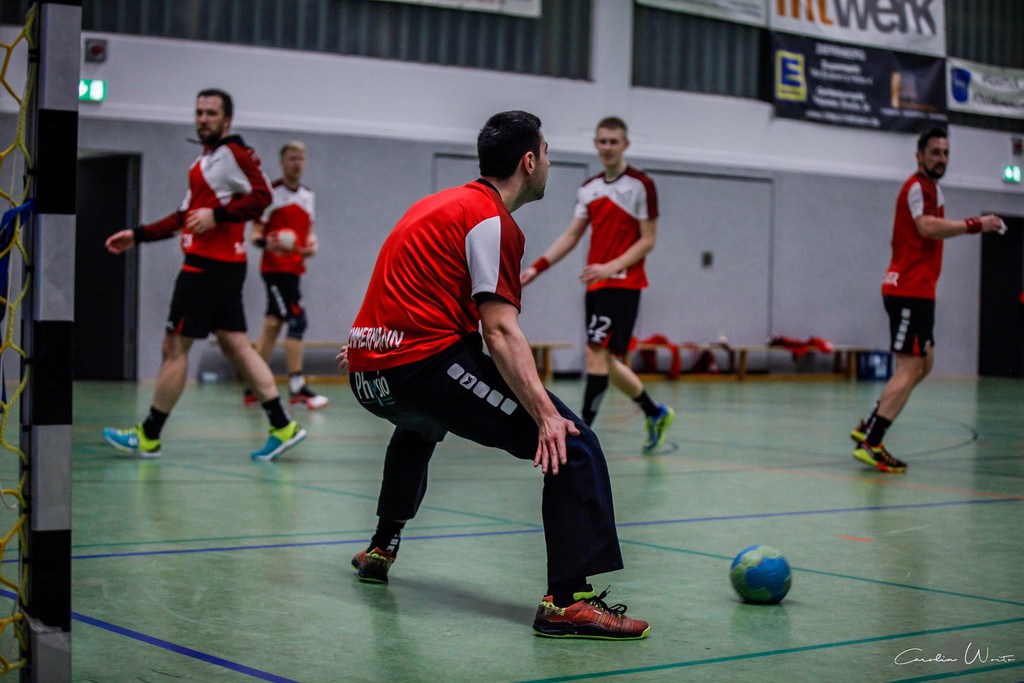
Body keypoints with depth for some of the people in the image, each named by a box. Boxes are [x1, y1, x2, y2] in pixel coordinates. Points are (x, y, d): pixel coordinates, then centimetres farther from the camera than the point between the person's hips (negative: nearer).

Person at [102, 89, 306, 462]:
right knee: (235, 344, 7)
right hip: (224, 265, 10)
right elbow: (186, 216, 27)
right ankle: (282, 426, 5)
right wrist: (138, 235, 24)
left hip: (210, 264, -10)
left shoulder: (234, 153, -8)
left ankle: (148, 436, 4)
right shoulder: (204, 161, 21)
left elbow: (262, 196, -18)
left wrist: (217, 214, -24)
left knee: (175, 344, -3)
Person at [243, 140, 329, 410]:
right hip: (275, 267, -7)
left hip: (293, 268, 7)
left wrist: (311, 244, 1)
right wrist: (267, 243, -31)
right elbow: (256, 233, -9)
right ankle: (297, 388, -14)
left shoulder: (307, 195, 14)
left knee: (273, 324, 10)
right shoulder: (271, 194, -8)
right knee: (297, 320, -16)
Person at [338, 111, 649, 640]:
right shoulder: (492, 219, -6)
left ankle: (381, 550, 52)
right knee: (572, 445, -13)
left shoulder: (439, 204, 21)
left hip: (368, 376, 10)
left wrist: (366, 349, 52)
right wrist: (545, 413, -24)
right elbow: (500, 330, -17)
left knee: (420, 426, 44)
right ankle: (568, 600, -25)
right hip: (427, 364, -10)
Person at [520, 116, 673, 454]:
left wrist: (611, 267, -19)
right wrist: (537, 267, 1)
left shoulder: (641, 185, -5)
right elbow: (571, 236, 13)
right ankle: (655, 413, 30)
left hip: (623, 284, -7)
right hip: (596, 285, 7)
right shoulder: (589, 188, 13)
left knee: (597, 353, -15)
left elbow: (648, 240, -7)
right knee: (604, 359, 11)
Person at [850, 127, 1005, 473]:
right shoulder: (917, 187, -11)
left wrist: (973, 224, 13)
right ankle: (870, 443, -17)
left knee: (924, 363, 17)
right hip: (908, 290, -11)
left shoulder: (930, 188, 20)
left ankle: (868, 428, 17)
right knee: (910, 367, -14)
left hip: (917, 291, 11)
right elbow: (928, 227, -27)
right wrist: (975, 225, -27)